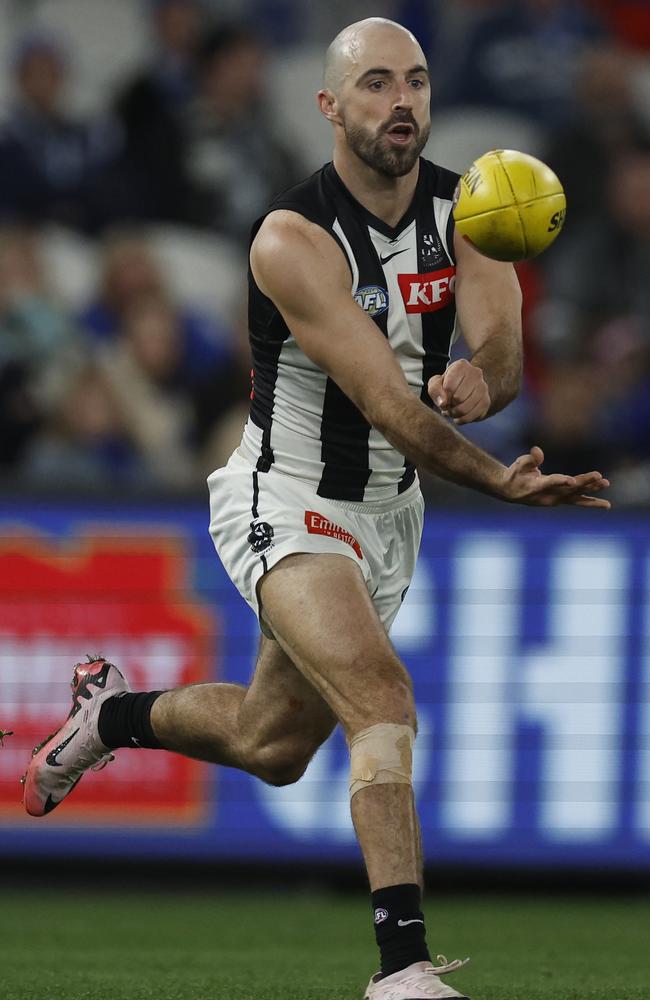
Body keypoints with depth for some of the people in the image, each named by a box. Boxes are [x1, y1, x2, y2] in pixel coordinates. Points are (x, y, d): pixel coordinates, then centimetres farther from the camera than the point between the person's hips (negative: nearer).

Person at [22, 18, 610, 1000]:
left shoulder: (465, 211, -4)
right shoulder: (293, 240, -23)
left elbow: (503, 350, -17)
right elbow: (384, 402, -28)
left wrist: (482, 377, -42)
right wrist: (501, 480, -38)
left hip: (387, 512, 7)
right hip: (286, 503, -7)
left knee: (271, 745, 21)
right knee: (383, 700, -28)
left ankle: (112, 712, 49)